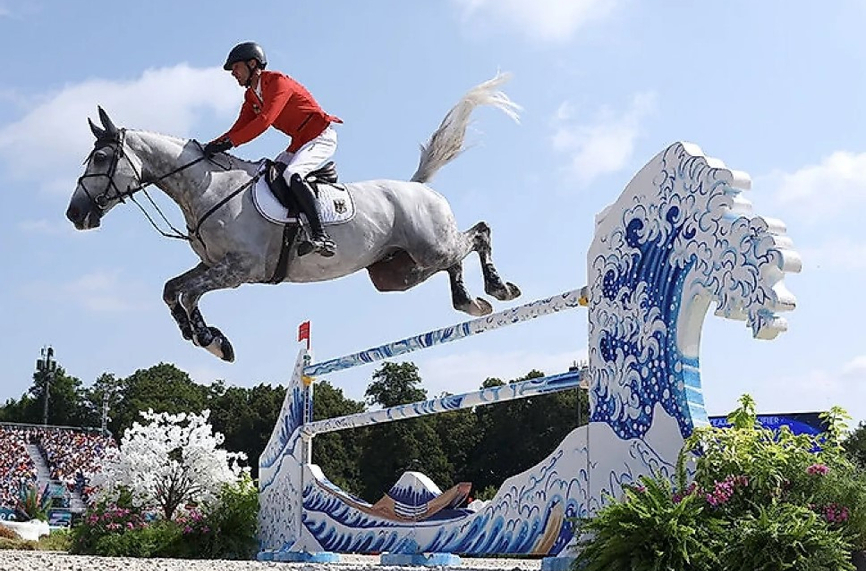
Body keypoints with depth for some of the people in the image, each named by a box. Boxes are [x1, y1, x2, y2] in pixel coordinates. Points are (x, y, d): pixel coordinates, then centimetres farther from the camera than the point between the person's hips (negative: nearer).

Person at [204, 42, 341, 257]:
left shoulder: (278, 82, -17)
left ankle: (321, 236, -38)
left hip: (321, 137, -10)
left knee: (291, 174, -31)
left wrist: (229, 143, -34)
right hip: (299, 143, 10)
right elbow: (239, 129, 6)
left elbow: (264, 121, -29)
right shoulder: (250, 96, 11)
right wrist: (214, 146, -11)